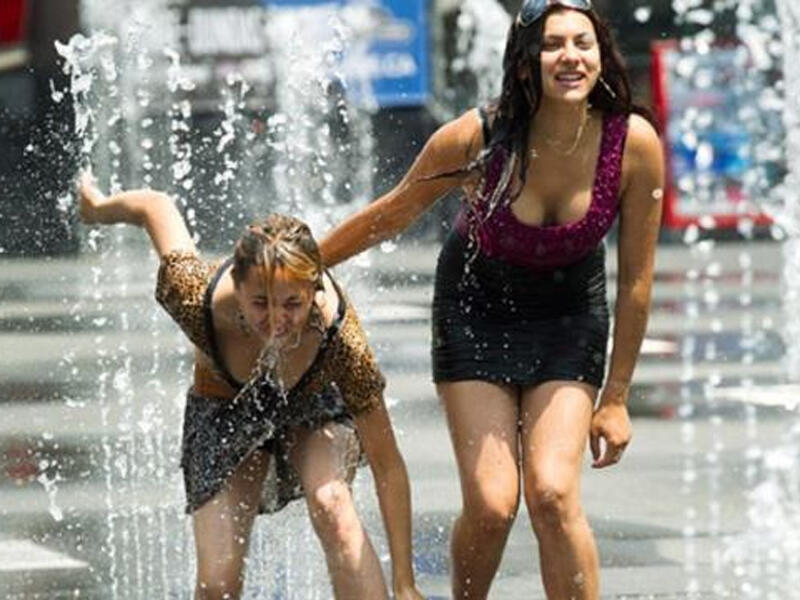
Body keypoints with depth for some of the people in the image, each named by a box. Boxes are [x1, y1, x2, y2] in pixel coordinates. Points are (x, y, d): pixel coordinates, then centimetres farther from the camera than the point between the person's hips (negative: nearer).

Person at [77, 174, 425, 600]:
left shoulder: (339, 337, -41)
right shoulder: (200, 299, -40)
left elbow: (387, 466, -31)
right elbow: (156, 206, -19)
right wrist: (98, 207, 5)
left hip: (315, 405, -1)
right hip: (225, 410, 1)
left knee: (330, 502, -33)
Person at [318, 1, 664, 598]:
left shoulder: (634, 143, -23)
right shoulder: (476, 138, -26)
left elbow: (636, 280, -10)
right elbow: (394, 214, -6)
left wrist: (615, 398, -5)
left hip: (568, 318, 1)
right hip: (476, 309, -1)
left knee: (552, 493, -17)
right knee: (490, 504, -10)